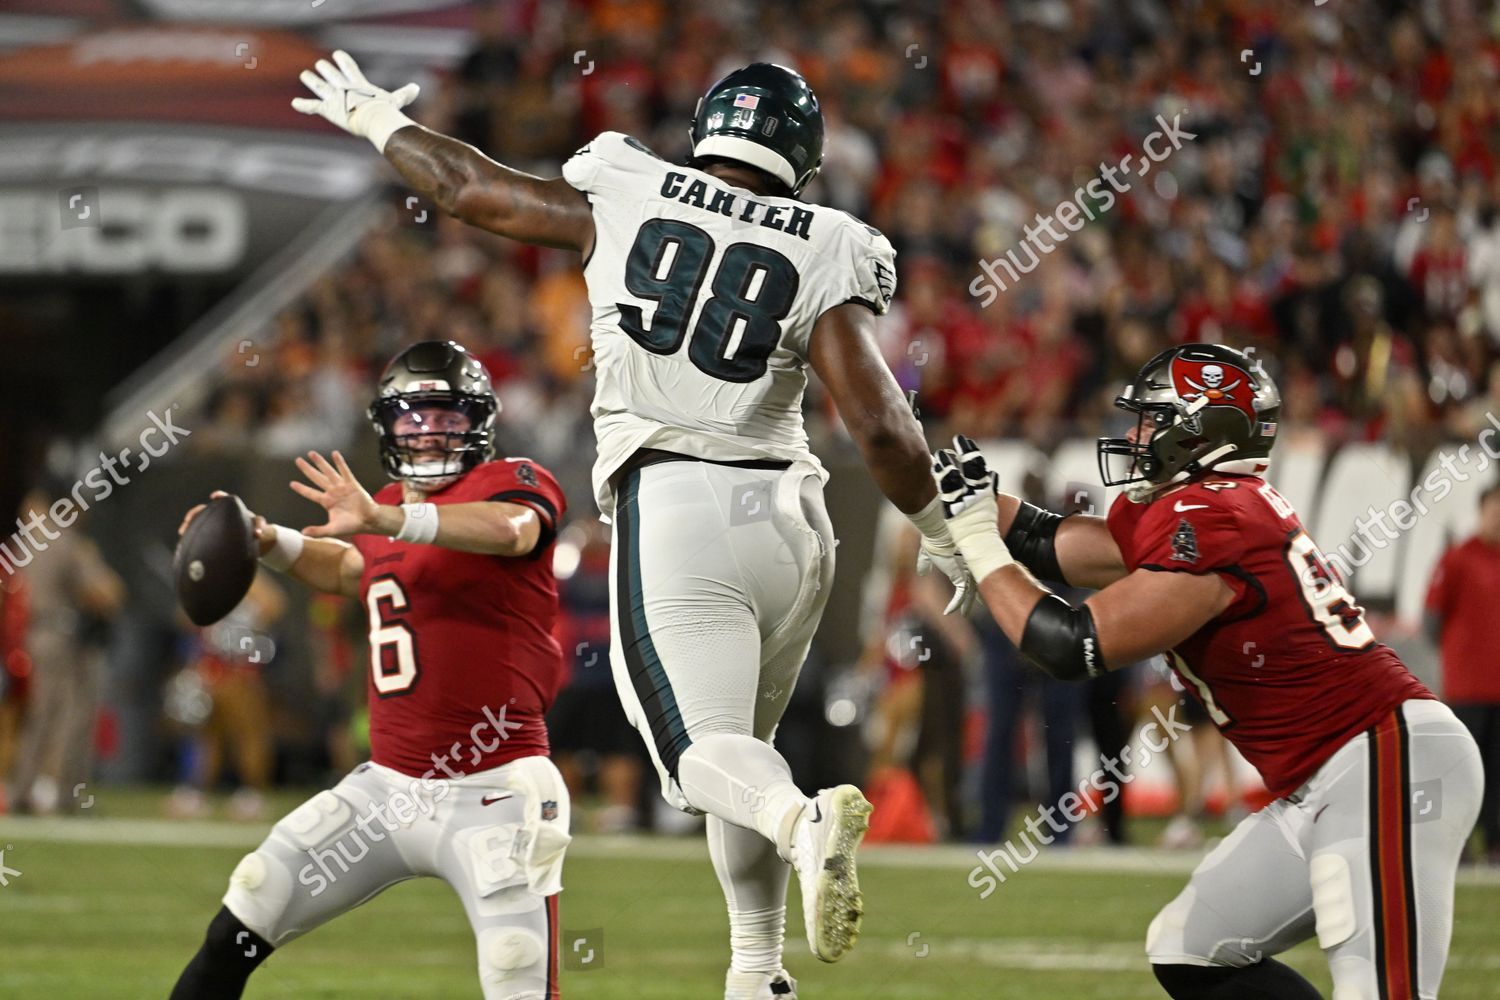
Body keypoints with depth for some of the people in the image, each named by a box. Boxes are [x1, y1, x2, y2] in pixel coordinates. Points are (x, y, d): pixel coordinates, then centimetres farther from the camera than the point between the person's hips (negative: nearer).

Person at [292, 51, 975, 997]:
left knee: (706, 751, -7)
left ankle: (806, 821, -40)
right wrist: (944, 535, 10)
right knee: (745, 746, 19)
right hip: (788, 516, 3)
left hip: (672, 506, -3)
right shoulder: (824, 256, 2)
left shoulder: (622, 199, 4)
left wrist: (375, 118, 35)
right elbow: (882, 428, -5)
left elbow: (467, 186, 17)